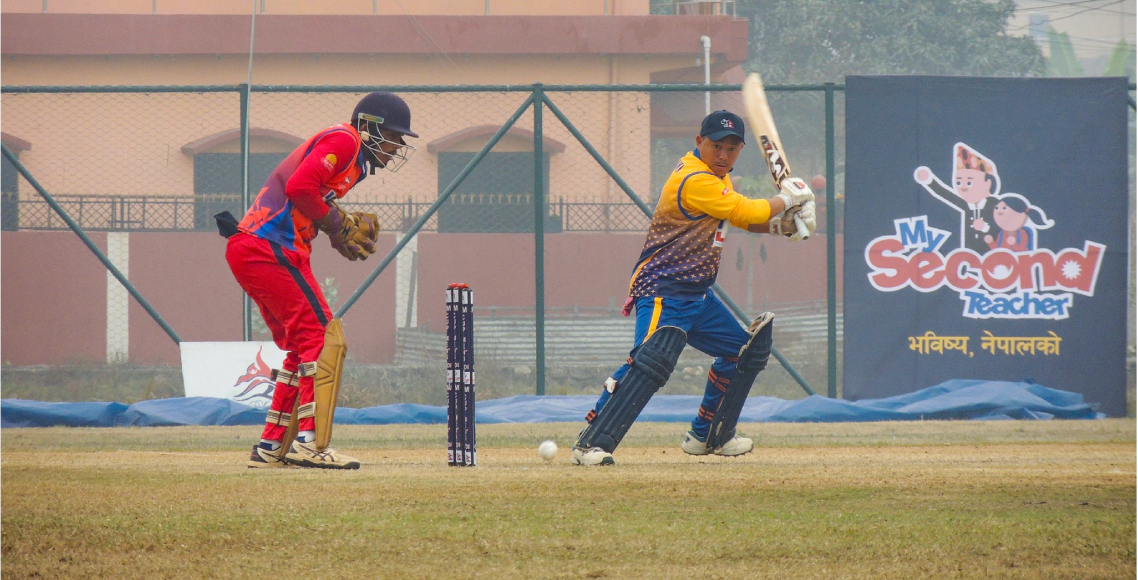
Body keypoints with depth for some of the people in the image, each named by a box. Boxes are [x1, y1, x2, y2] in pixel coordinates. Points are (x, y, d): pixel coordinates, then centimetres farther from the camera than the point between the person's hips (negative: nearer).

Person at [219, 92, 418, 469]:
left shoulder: (352, 155, 25)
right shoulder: (344, 141, -6)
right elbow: (300, 186, -20)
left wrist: (347, 230, 6)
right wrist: (338, 224, -9)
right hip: (271, 250, -10)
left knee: (303, 346, 15)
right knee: (323, 338, -12)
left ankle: (271, 447, 15)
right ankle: (309, 442, -17)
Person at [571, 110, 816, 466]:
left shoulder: (716, 177, 13)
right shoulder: (694, 180, -19)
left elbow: (743, 220, 22)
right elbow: (746, 211, -17)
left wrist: (782, 225, 3)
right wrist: (787, 199, 0)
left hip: (698, 295, 11)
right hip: (663, 291, -11)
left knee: (745, 351, 20)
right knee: (654, 358, -30)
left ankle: (708, 436, 33)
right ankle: (592, 444, -35)